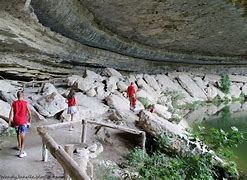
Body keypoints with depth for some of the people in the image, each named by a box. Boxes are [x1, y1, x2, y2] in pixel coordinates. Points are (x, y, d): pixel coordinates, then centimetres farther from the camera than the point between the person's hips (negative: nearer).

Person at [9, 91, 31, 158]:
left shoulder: (14, 103, 0)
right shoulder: (25, 103, -6)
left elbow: (11, 112, -5)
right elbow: (29, 113, -4)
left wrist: (9, 121, 1)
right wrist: (29, 120, 10)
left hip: (16, 121, 3)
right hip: (23, 121, -3)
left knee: (18, 133, 24)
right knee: (22, 135, -3)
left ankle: (19, 146, 43)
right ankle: (21, 151, -9)